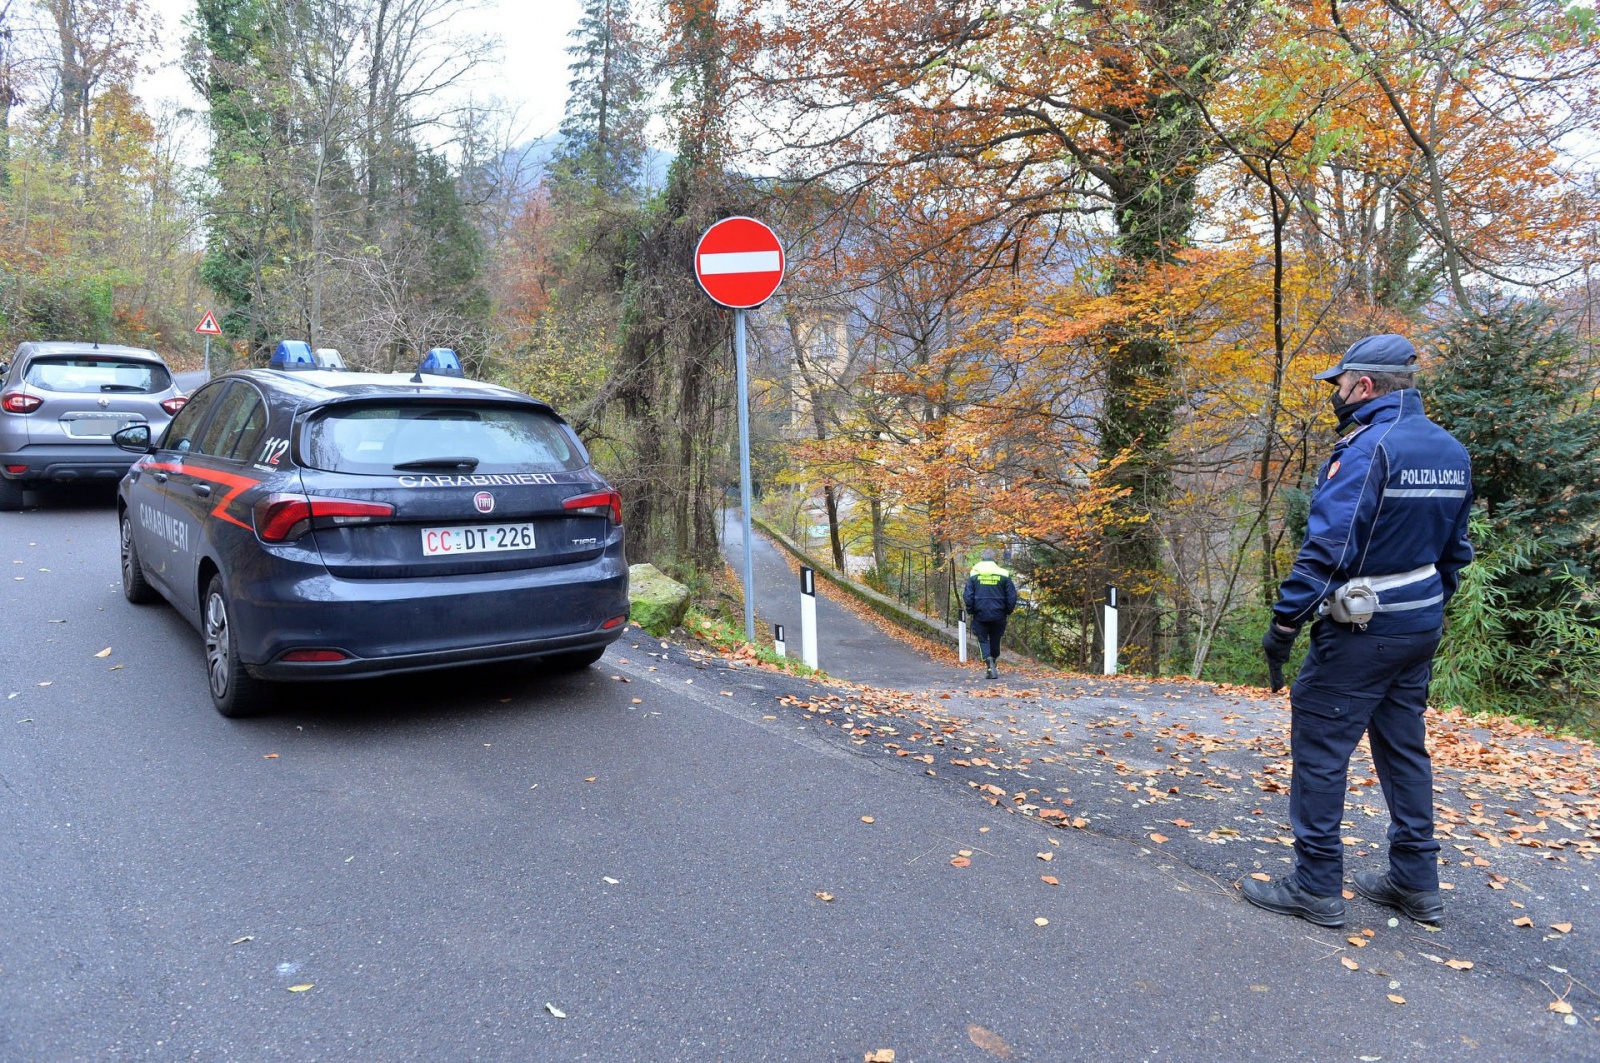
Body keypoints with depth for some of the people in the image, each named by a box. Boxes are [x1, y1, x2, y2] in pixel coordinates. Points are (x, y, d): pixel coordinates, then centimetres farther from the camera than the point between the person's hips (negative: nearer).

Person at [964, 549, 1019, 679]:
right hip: (998, 615, 1)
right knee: (995, 640, 17)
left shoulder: (974, 574, -4)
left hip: (980, 614, -1)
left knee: (983, 640, 7)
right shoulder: (1004, 574, -2)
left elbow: (967, 596, -7)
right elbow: (1012, 596, -1)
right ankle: (994, 665, 30)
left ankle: (989, 661, -17)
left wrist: (970, 610, 6)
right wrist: (1007, 611, 12)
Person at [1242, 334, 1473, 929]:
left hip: (1359, 631, -9)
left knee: (1319, 750, 0)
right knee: (1404, 748, 16)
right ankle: (1416, 882, 24)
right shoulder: (1450, 450, 9)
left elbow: (1328, 547, -25)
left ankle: (1316, 887, 5)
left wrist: (1284, 622, -21)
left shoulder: (1368, 448, -18)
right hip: (1420, 628, 9)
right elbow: (1455, 549, 15)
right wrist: (1430, 611, 22)